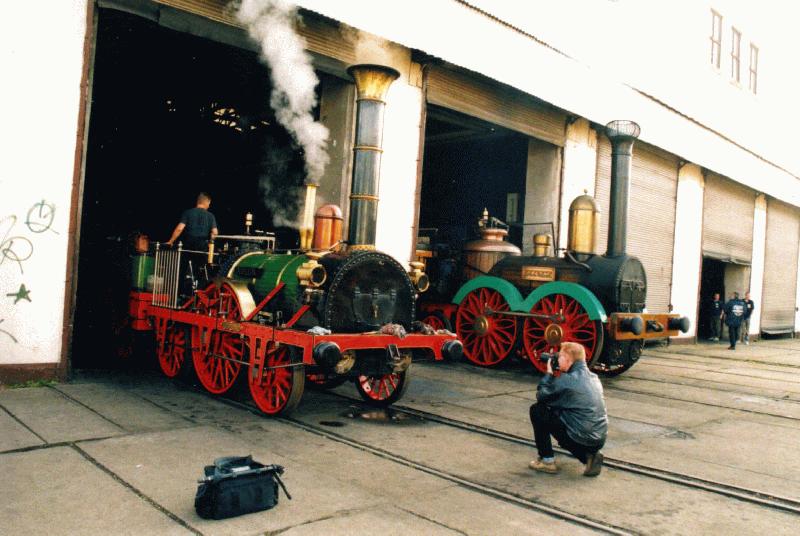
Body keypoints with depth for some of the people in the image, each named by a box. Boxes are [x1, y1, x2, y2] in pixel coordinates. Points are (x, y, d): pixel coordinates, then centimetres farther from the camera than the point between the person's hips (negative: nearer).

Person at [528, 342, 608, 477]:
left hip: (581, 438, -8)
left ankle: (547, 461, 9)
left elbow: (541, 396, -4)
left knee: (536, 410, 4)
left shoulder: (566, 380, -15)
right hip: (599, 439, 8)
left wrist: (549, 373, 7)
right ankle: (590, 455, 12)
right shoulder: (593, 377, 9)